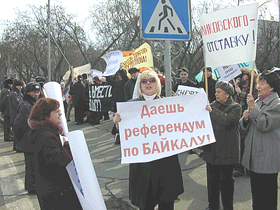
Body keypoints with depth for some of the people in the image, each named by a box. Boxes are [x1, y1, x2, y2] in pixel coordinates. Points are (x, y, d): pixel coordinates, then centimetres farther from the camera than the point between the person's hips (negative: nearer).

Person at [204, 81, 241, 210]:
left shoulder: (235, 107, -6)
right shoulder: (213, 105, 10)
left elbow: (227, 120, -25)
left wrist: (211, 110, -23)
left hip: (226, 150, -5)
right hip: (212, 149, 5)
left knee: (226, 180, 5)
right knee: (212, 179, 13)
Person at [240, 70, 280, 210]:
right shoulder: (257, 102, 13)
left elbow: (265, 125, -22)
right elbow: (244, 126, 14)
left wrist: (253, 108, -21)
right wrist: (245, 118, -7)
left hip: (267, 157, -8)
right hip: (254, 155, 8)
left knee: (267, 193, 1)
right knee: (256, 190, 18)